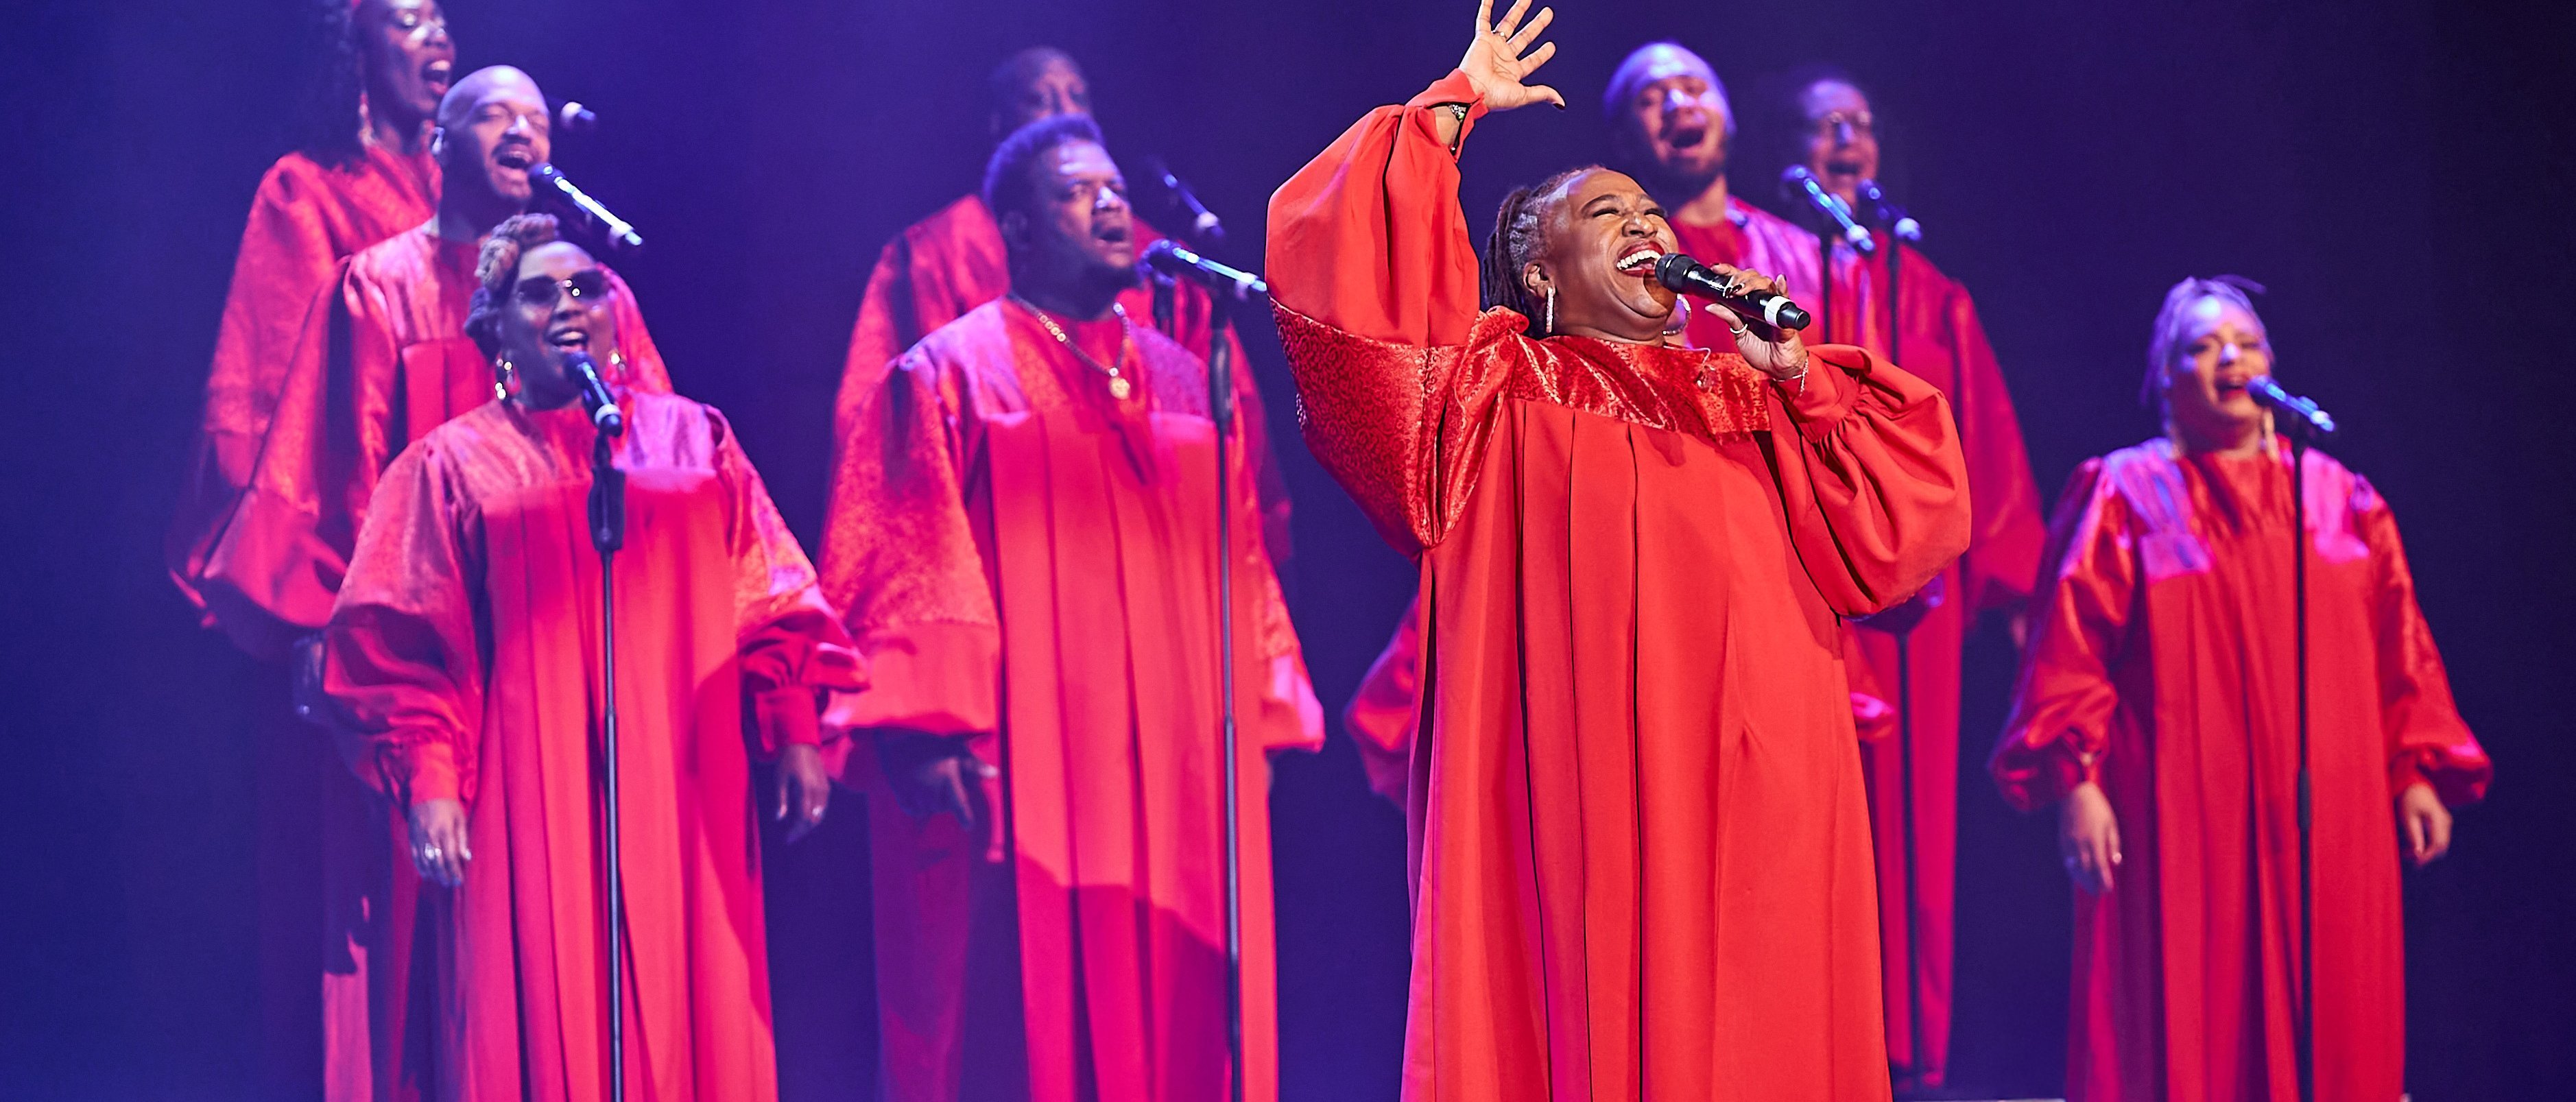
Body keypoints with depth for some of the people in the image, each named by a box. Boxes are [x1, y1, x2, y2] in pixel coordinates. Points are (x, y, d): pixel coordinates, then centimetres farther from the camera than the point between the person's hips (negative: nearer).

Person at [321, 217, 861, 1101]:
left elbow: (768, 597, 10)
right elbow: (406, 641, 1)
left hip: (683, 791, 2)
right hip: (530, 801, -2)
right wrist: (428, 782, -10)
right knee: (544, 1022, -4)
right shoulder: (456, 463, 6)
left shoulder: (693, 439, 12)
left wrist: (797, 733, 1)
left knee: (690, 1017, 1)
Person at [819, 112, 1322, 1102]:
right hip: (1017, 768, -5)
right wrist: (926, 731, -15)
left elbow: (1240, 558, 17)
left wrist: (1260, 722, 10)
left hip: (1178, 773, 5)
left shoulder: (1182, 379, 17)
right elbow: (904, 568, -5)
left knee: (1182, 1013, 3)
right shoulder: (950, 374, 2)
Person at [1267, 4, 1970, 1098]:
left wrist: (1801, 377, 1)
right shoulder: (1499, 388, 12)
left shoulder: (1751, 397, 21)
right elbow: (1347, 275, -1)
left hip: (1749, 791, 3)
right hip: (1575, 788, -3)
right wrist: (1454, 106, 6)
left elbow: (1900, 527, 10)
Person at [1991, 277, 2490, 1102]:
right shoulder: (2126, 494, 3)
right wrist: (2073, 780, -13)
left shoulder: (2339, 497, 13)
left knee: (2331, 1025, 3)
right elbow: (2072, 649, -4)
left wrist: (2418, 772, 6)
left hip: (2329, 818, 4)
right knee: (2191, 1031, -4)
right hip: (2183, 822, -3)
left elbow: (2398, 647, 13)